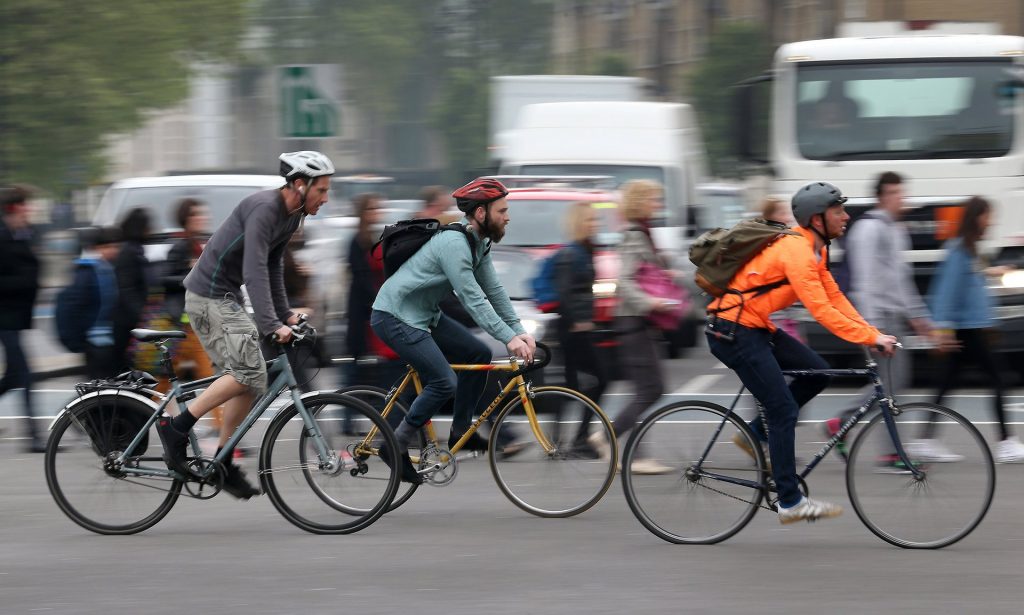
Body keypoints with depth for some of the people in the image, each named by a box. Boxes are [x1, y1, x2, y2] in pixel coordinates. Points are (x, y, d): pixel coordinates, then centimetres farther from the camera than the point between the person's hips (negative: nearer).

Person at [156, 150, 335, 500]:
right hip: (209, 297, -10)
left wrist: (285, 314, 12)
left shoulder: (292, 217, 8)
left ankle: (223, 464, 12)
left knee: (249, 381, 6)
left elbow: (273, 267, 18)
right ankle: (176, 428, -13)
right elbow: (254, 271, -30)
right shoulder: (264, 209, -23)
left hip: (227, 299, 10)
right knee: (248, 372, -19)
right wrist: (272, 325, -35)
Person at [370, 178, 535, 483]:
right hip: (395, 317, -10)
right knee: (444, 383, -18)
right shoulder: (454, 244, -25)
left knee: (478, 354, 6)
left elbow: (494, 291, 6)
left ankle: (460, 432, 15)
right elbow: (473, 299, -28)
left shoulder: (479, 244, 6)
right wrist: (509, 338, -30)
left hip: (424, 315, 10)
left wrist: (520, 332, -4)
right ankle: (397, 446, -5)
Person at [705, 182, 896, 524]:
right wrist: (871, 338, -23)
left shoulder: (813, 249, 9)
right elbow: (821, 311, -26)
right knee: (783, 410, -10)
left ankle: (756, 433, 14)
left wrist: (872, 334, -1)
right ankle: (790, 502, -6)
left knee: (816, 373, 5)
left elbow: (835, 298, 10)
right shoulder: (796, 251, -22)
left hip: (755, 328, 10)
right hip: (733, 331, -10)